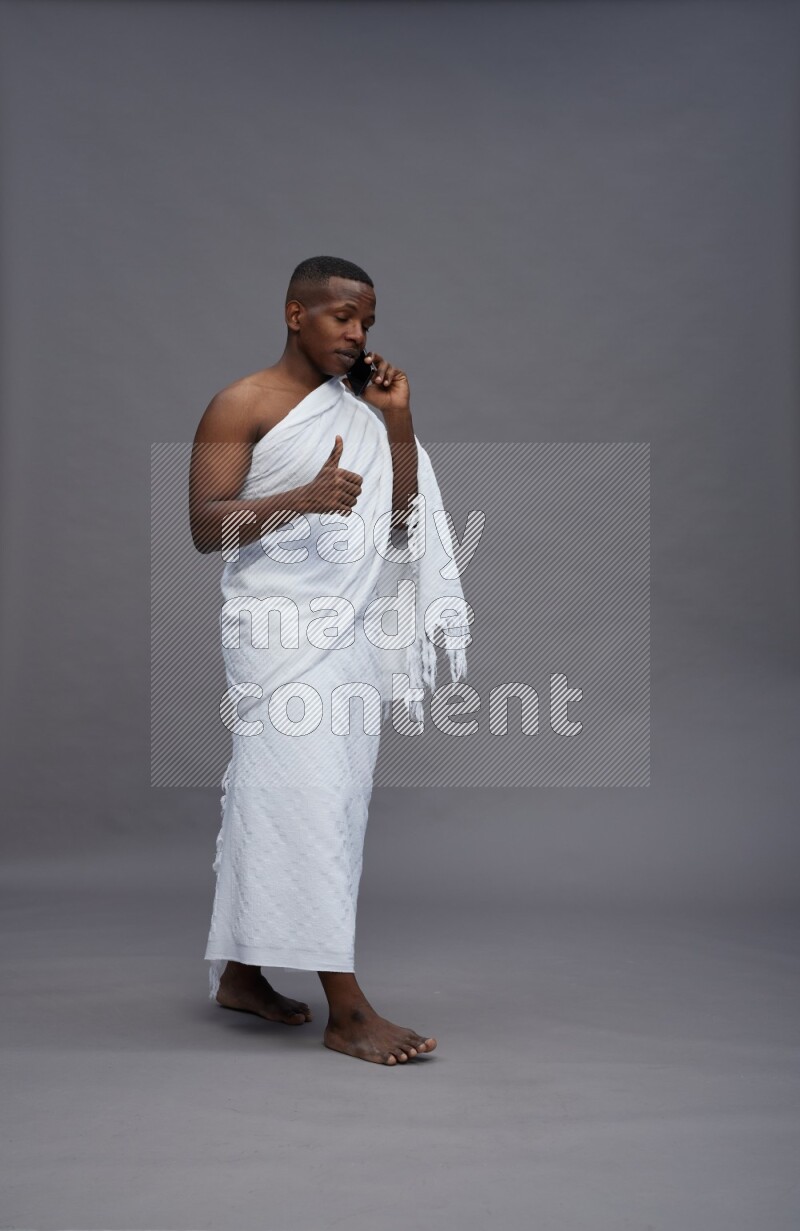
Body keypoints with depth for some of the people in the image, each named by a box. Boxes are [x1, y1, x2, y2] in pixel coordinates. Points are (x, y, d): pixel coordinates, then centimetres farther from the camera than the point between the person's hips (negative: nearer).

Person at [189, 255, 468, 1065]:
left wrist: (398, 423, 2)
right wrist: (302, 499, -25)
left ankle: (239, 975, 23)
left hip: (351, 635, 6)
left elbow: (403, 517, 12)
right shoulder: (242, 406, -3)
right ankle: (347, 1012, -9)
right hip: (279, 632, -6)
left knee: (268, 806, 11)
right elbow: (205, 526, -11)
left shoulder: (360, 413, 17)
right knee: (311, 804, -11)